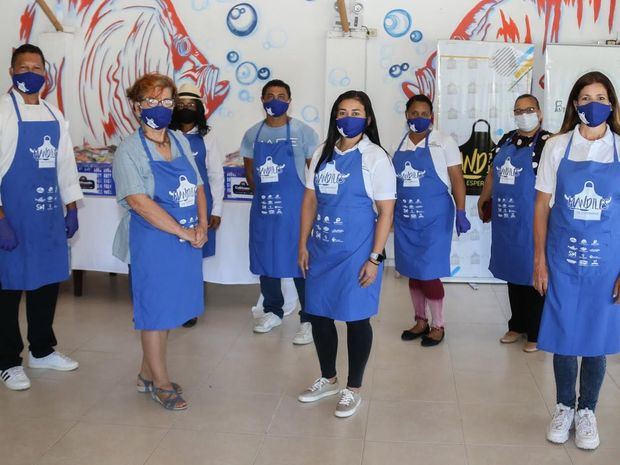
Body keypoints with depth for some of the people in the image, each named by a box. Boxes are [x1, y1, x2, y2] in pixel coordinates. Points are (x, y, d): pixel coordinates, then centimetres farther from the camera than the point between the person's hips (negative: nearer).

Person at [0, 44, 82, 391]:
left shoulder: (54, 116, 11)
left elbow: (65, 163, 16)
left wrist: (72, 207, 12)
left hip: (50, 212, 6)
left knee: (48, 281, 14)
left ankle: (42, 349, 31)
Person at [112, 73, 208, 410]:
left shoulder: (180, 141, 8)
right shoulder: (129, 150, -12)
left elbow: (198, 187, 11)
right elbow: (140, 203, -21)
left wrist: (202, 225, -6)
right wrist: (186, 233, -20)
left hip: (188, 241, 7)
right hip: (153, 243, -6)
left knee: (169, 308, 15)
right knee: (155, 311, 6)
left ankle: (147, 374, 33)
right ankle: (160, 383, 23)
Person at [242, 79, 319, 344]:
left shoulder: (303, 132, -4)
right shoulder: (252, 134, 8)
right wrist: (261, 193, 8)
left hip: (294, 208, -4)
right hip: (263, 207, 5)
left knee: (301, 263, -2)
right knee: (265, 262, 12)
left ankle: (308, 320, 8)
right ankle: (273, 311, 29)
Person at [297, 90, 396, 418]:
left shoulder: (375, 158, -8)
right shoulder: (323, 154, 7)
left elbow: (386, 212, -10)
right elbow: (310, 200, 11)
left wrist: (375, 258, -14)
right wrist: (303, 244, 6)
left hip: (357, 253, -5)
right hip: (321, 250, 6)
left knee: (356, 318, 5)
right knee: (318, 314, 13)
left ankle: (353, 389, 23)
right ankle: (327, 379, 34)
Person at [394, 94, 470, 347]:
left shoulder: (443, 142, -4)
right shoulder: (400, 146, 9)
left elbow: (457, 179, -6)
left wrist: (461, 213, -14)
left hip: (433, 219, -5)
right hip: (406, 219, 5)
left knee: (428, 274, -3)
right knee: (412, 272, 11)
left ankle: (438, 326, 13)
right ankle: (420, 321, 26)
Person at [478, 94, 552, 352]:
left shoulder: (547, 142, -9)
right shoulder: (506, 140, 12)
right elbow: (493, 173, 21)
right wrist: (484, 199, 24)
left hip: (531, 221, -6)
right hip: (505, 218, 6)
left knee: (534, 275, 3)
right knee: (513, 273, 15)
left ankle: (536, 334, 16)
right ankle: (517, 326, 30)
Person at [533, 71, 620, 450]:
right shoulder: (557, 147, -1)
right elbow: (542, 205, 2)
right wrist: (539, 259, -2)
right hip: (563, 257, 0)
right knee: (563, 335, 9)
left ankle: (587, 410, 29)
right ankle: (564, 407, 29)